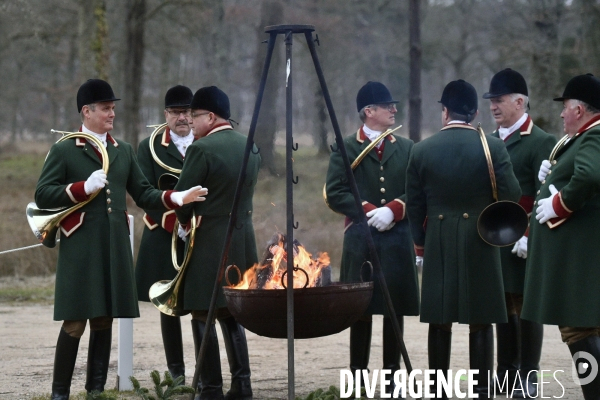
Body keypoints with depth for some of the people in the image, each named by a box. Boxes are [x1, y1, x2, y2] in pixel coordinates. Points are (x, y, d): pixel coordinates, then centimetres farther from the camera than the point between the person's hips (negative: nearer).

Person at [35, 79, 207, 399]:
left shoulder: (123, 151, 16)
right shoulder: (63, 150, 1)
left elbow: (143, 194, 14)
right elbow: (42, 195, -5)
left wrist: (177, 198, -3)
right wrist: (84, 188, -16)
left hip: (115, 247, 5)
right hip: (80, 248, -5)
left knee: (105, 320, 7)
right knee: (74, 322, -5)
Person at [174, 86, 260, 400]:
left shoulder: (202, 149, -14)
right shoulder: (251, 148, 8)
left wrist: (186, 222, 8)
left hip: (208, 243, -7)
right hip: (243, 241, 7)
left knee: (203, 316, 0)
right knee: (231, 314, 16)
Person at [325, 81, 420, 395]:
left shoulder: (406, 148, 12)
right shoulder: (346, 148, 3)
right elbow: (335, 193, -4)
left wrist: (393, 210, -12)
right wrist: (369, 210, -15)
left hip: (397, 239, 3)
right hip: (360, 239, -3)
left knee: (395, 309, 3)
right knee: (361, 308, -1)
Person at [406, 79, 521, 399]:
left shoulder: (422, 150, -1)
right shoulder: (492, 148, -7)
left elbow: (414, 205, 5)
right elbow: (512, 197, -7)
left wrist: (419, 241, 17)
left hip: (438, 244, 2)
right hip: (480, 245, -2)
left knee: (440, 321, 7)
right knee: (480, 321, 3)